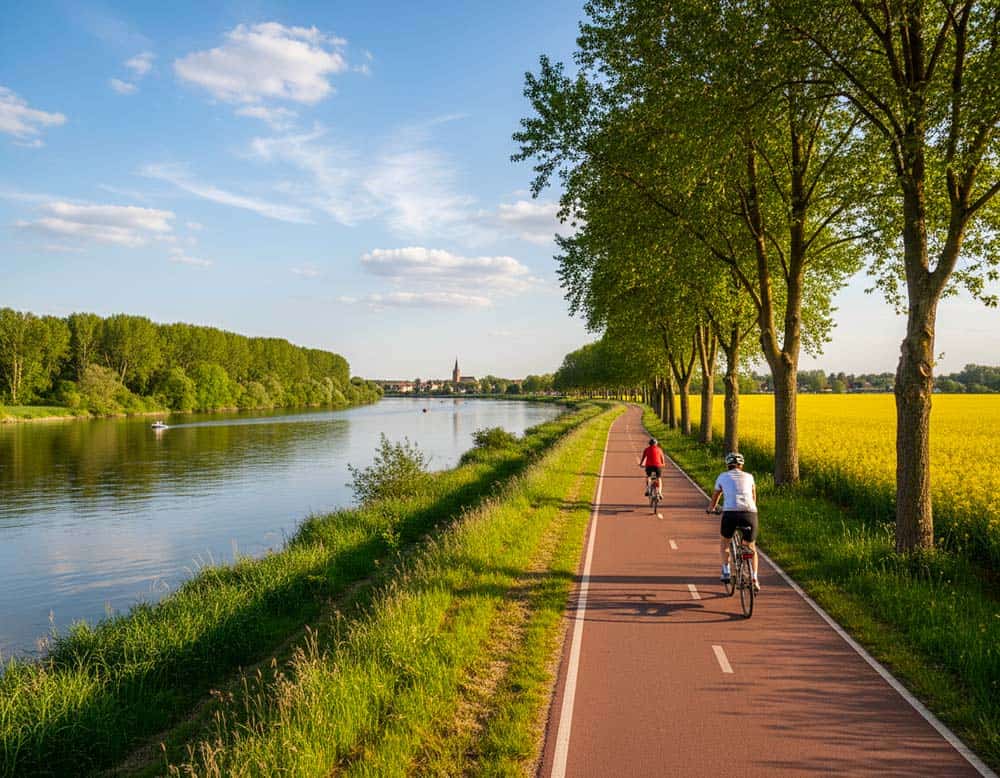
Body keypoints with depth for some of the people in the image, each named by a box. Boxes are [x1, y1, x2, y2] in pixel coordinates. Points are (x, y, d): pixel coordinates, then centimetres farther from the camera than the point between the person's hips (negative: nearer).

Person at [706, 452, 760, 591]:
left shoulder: (722, 477, 20)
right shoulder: (749, 476, 24)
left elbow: (715, 497, 33)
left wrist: (710, 510, 53)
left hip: (730, 513, -1)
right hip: (750, 513, 1)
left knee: (725, 541, 26)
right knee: (751, 547, 22)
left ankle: (726, 572, 16)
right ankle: (754, 579, 12)